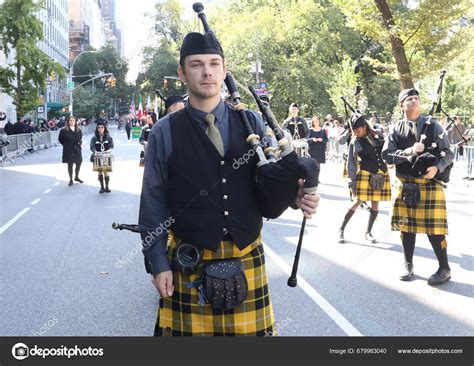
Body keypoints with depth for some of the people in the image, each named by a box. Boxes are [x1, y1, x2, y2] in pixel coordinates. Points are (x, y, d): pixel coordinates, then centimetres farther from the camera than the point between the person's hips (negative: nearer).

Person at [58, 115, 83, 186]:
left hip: (77, 149, 4)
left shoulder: (78, 130, 7)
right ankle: (71, 180, 12)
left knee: (79, 163, 6)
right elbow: (60, 139, 2)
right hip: (68, 150, -4)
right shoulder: (64, 130, -6)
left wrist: (79, 143, 4)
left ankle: (76, 177, 27)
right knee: (70, 164, 2)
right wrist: (66, 145, -1)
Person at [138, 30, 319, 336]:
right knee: (192, 328, 7)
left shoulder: (251, 123, 3)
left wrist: (295, 196, -13)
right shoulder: (165, 133, -3)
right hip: (190, 264, -1)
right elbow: (153, 203, 0)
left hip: (247, 258, 2)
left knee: (251, 329, 9)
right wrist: (159, 263, -2)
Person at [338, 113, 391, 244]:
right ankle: (341, 229, 5)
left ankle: (368, 232, 18)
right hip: (365, 174, -3)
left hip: (382, 174, 3)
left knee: (375, 203, 6)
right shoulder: (355, 142, -5)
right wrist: (351, 182, -7)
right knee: (359, 201, -6)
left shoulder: (379, 135, 2)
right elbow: (351, 163, -4)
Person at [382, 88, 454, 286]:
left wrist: (437, 168, -18)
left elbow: (448, 153, 1)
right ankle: (408, 265, 28)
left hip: (430, 186, -2)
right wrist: (410, 151, -19)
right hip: (405, 186, 2)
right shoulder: (396, 129, 2)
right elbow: (387, 155, -6)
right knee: (407, 226, 11)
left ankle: (444, 269, 16)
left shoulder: (433, 125, 0)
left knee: (434, 228, 0)